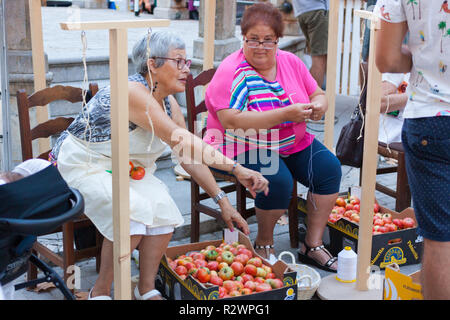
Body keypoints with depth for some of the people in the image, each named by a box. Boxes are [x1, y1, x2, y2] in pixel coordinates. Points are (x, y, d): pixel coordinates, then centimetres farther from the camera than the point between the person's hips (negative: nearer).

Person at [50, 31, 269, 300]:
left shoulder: (169, 104, 0)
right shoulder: (133, 92, -27)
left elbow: (190, 157, 4)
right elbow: (181, 141, -35)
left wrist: (222, 200, -1)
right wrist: (236, 168, -37)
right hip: (82, 166, -7)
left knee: (163, 207, -17)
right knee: (133, 210, -29)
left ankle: (147, 289, -2)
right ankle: (100, 291, -12)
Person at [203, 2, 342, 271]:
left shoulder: (291, 62, 4)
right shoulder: (231, 71, -15)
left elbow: (318, 95, 14)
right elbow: (231, 121, -27)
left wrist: (318, 106, -13)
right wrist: (286, 114, -31)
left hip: (293, 143, 7)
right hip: (243, 148, -6)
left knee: (330, 168, -12)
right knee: (278, 180, -30)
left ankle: (313, 244, -1)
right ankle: (264, 243, -3)